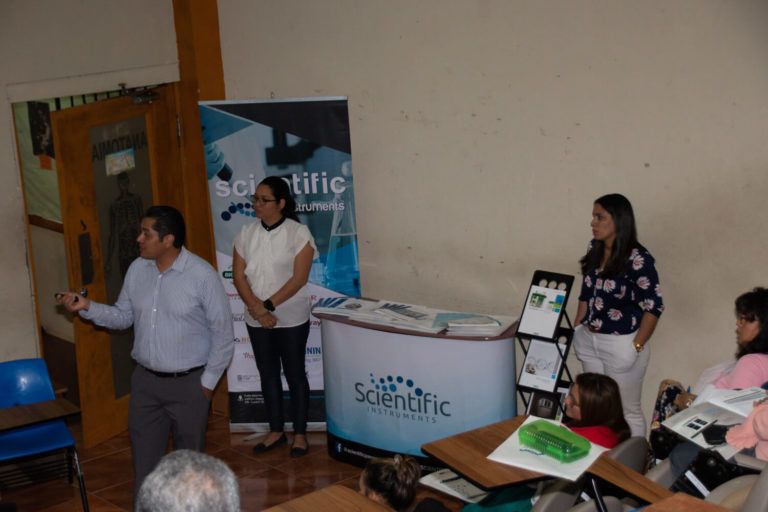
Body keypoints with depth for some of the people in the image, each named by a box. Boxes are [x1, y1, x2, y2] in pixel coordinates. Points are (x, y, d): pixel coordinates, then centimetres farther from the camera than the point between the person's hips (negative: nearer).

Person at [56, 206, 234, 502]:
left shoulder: (202, 275, -16)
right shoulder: (137, 270, 1)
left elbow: (223, 334, -11)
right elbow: (123, 317, 11)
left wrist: (207, 382, -8)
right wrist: (87, 308, -5)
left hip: (187, 383, -5)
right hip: (145, 380, 5)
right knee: (145, 458, 14)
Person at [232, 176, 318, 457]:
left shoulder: (298, 233, -9)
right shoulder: (247, 234, 4)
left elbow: (299, 278, -14)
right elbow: (239, 275, 0)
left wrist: (268, 305, -19)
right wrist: (255, 308, -15)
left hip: (291, 317, -4)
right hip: (256, 320, 4)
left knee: (295, 374, 4)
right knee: (268, 374, 13)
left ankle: (300, 433, 17)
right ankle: (275, 431, 26)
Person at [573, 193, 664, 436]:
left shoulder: (637, 259, -17)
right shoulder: (594, 250, 5)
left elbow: (654, 306, -15)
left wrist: (636, 346, -15)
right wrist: (577, 329, 11)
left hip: (621, 345, -7)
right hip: (590, 341, 7)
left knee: (628, 411, 6)